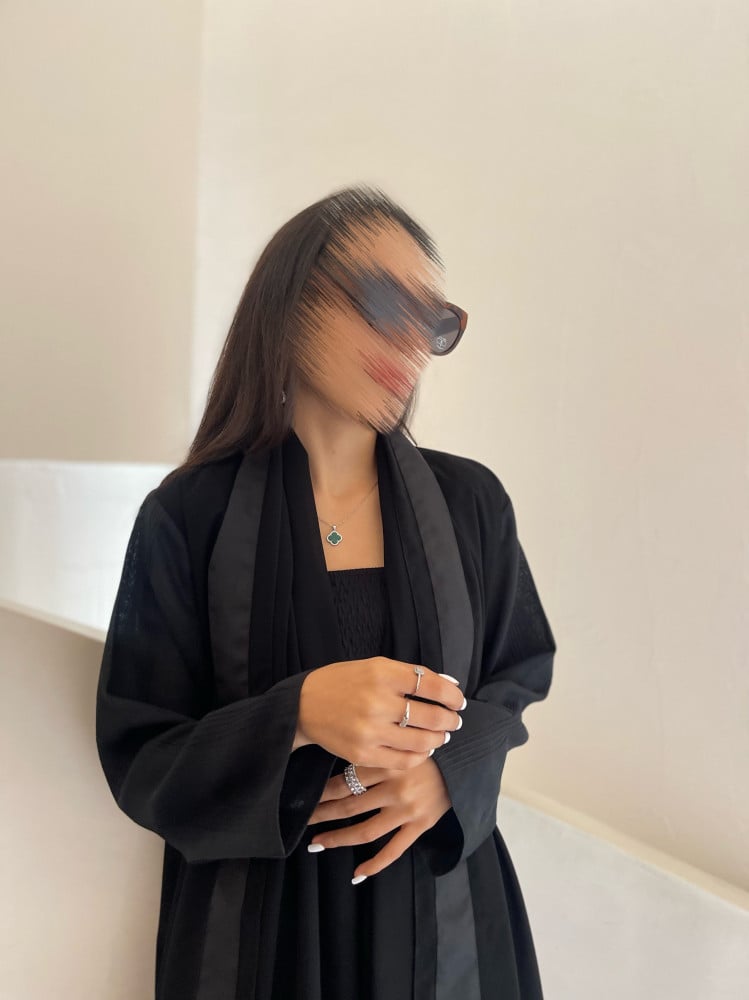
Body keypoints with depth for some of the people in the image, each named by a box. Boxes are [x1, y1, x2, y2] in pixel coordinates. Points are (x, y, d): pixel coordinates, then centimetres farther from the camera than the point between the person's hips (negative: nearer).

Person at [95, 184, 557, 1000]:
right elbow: (140, 761, -9)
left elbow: (518, 675, 5)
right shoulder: (186, 518, -11)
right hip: (254, 922, -2)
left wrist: (448, 772, -16)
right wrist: (296, 717, -27)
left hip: (442, 906, 2)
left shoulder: (472, 502, -4)